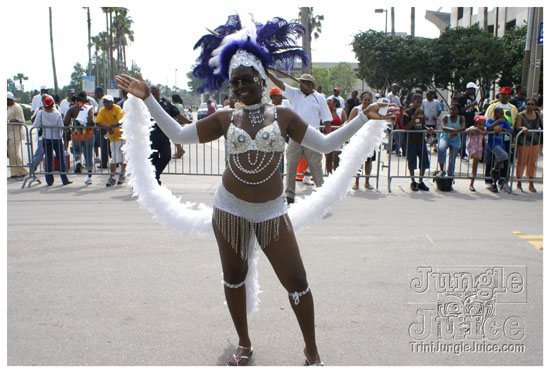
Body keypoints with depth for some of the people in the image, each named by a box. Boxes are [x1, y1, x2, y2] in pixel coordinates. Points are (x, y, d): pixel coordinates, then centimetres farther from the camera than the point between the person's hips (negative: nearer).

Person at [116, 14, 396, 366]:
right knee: (234, 277, 12)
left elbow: (325, 143, 0)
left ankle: (312, 349, 20)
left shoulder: (283, 115, 0)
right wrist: (148, 98, -1)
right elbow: (180, 134, 3)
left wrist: (363, 117, -6)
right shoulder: (225, 119, 2)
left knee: (297, 281, -1)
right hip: (230, 208, 2)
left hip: (271, 211, -2)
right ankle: (245, 345, 34)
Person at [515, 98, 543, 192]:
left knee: (532, 163, 9)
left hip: (535, 142, 4)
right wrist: (523, 128, -34)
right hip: (523, 142, -4)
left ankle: (531, 184, 17)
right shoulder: (521, 115, -3)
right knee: (521, 162, -1)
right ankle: (519, 184, 8)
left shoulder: (538, 115, 10)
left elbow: (542, 126, 12)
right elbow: (517, 127, -14)